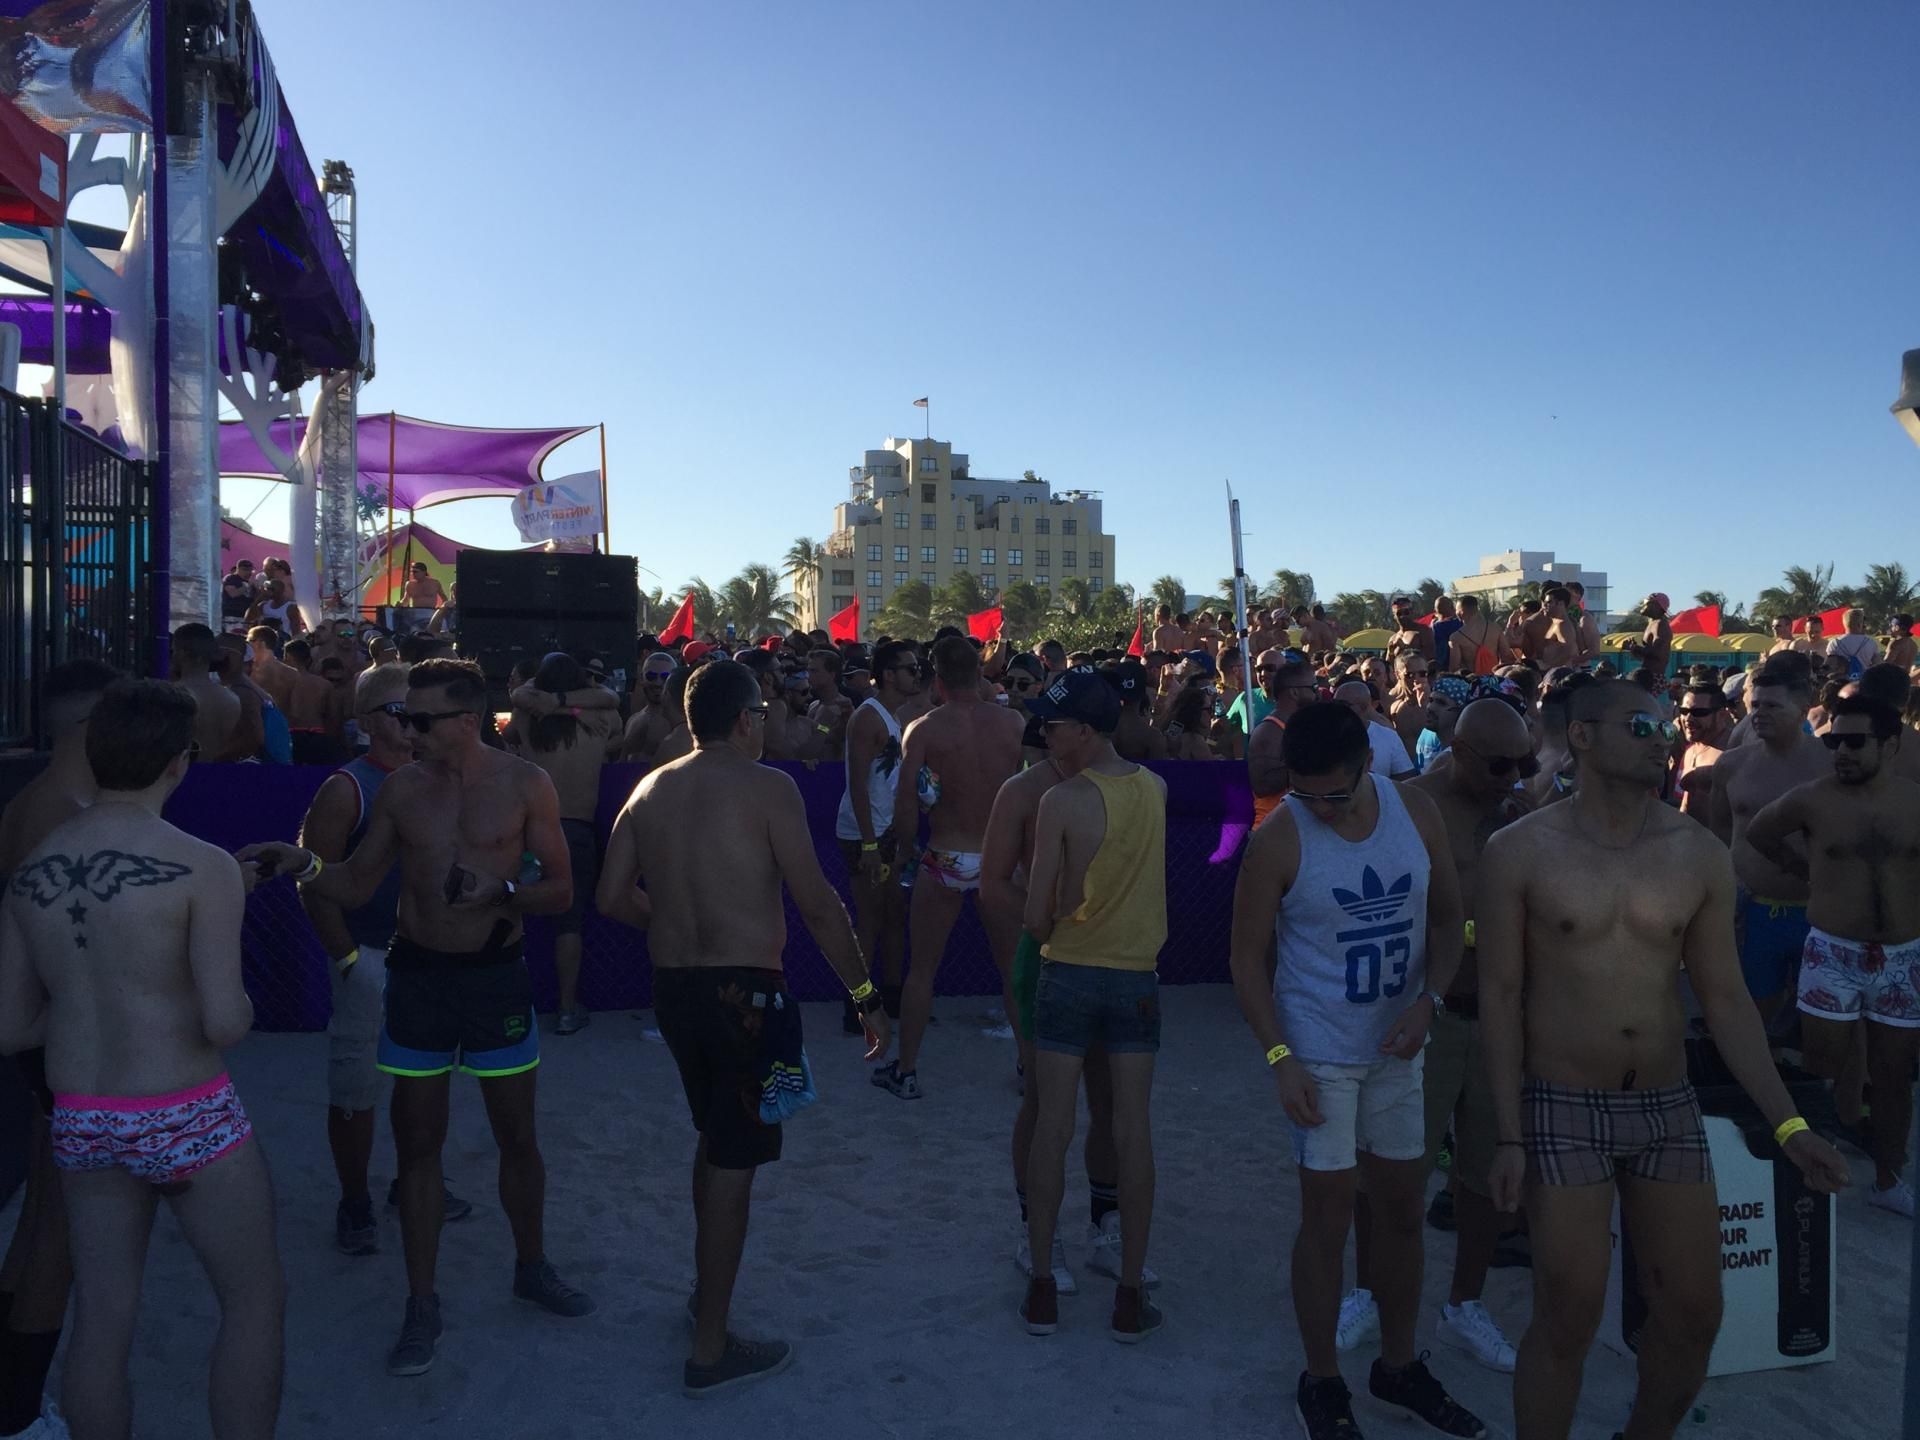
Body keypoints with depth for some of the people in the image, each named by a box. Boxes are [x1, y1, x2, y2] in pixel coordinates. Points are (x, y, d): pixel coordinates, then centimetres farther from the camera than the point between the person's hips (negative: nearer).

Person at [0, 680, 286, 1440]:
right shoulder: (202, 867, -17)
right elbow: (224, 1024, -22)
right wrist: (239, 1005, 0)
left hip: (78, 1120, 6)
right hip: (183, 1119, -6)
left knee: (101, 1321, 16)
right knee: (256, 1298, 12)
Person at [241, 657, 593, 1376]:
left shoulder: (525, 785, -6)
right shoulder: (400, 788, 0)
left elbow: (561, 889, -5)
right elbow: (356, 886, 4)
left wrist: (502, 893, -22)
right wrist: (304, 866, -14)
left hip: (496, 975, -1)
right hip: (418, 975, 1)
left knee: (517, 1135, 11)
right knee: (417, 1143, 7)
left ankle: (532, 1266, 33)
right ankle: (422, 1303, 22)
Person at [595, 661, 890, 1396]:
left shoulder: (650, 789, 7)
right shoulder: (767, 787, -11)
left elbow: (612, 899, 8)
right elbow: (817, 904, -15)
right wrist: (867, 995, -8)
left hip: (672, 985, 7)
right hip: (742, 989, -7)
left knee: (715, 1136, 25)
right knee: (734, 1163, 4)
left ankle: (708, 1288, 41)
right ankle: (711, 1350, 14)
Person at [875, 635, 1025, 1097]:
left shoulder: (923, 730, -10)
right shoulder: (1013, 723, -4)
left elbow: (905, 807, -11)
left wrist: (903, 847, 7)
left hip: (947, 860, -2)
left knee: (922, 968, 12)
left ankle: (905, 1070, 20)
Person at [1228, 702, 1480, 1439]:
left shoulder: (1417, 813, -5)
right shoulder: (1278, 841, -17)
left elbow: (1447, 916, 5)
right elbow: (1248, 958, -11)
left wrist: (1428, 1000, -11)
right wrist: (1280, 1058, -17)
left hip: (1396, 1046, 5)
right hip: (1318, 1052, -4)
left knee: (1403, 1205, 15)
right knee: (1328, 1213, 3)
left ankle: (1398, 1364, 36)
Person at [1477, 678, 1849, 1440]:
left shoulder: (1700, 855, -1)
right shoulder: (1519, 851, -10)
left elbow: (1725, 998, 5)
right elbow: (1501, 995, -8)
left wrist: (1786, 1123, -1)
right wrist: (1508, 1134, -11)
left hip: (1669, 1107, 4)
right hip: (1563, 1108, -4)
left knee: (1694, 1312, 13)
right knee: (1567, 1320, 1)